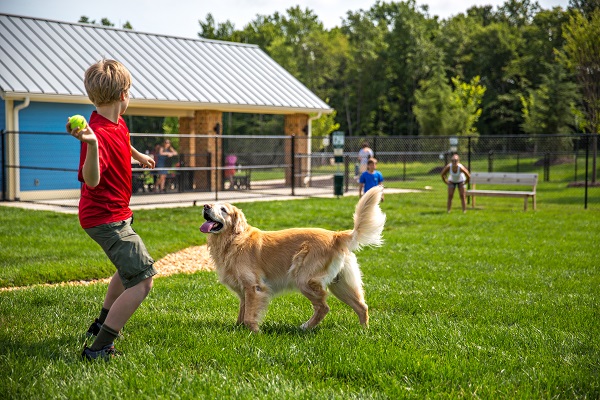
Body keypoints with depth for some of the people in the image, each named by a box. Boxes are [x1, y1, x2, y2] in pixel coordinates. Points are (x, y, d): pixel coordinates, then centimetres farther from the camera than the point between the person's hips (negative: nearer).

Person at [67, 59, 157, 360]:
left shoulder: (118, 123, 2)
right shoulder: (99, 132, -27)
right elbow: (91, 180, -39)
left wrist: (139, 156, 47)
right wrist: (91, 145, -55)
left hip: (116, 213, 11)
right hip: (107, 218, -11)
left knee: (128, 268, 31)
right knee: (142, 281, -15)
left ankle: (102, 324, 46)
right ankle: (98, 348, -12)